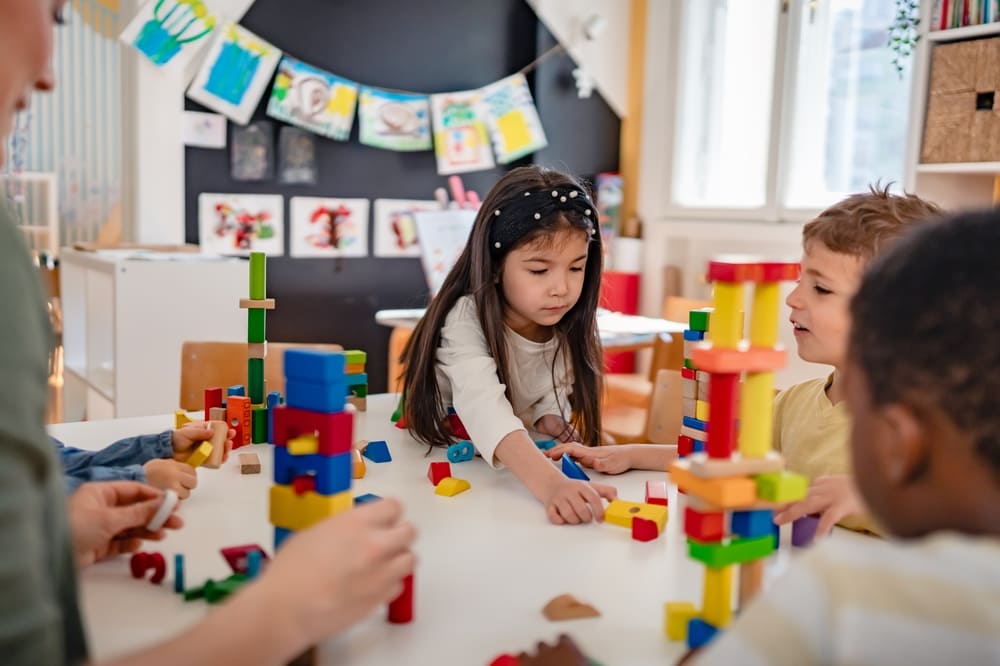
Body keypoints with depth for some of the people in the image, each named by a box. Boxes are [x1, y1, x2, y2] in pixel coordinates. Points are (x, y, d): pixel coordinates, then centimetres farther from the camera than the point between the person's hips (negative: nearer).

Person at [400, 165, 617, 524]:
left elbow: (552, 400, 2)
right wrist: (549, 483, -56)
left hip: (514, 467, 3)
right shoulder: (467, 321, -27)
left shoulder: (564, 325, -11)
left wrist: (549, 420, -21)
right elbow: (484, 409, -43)